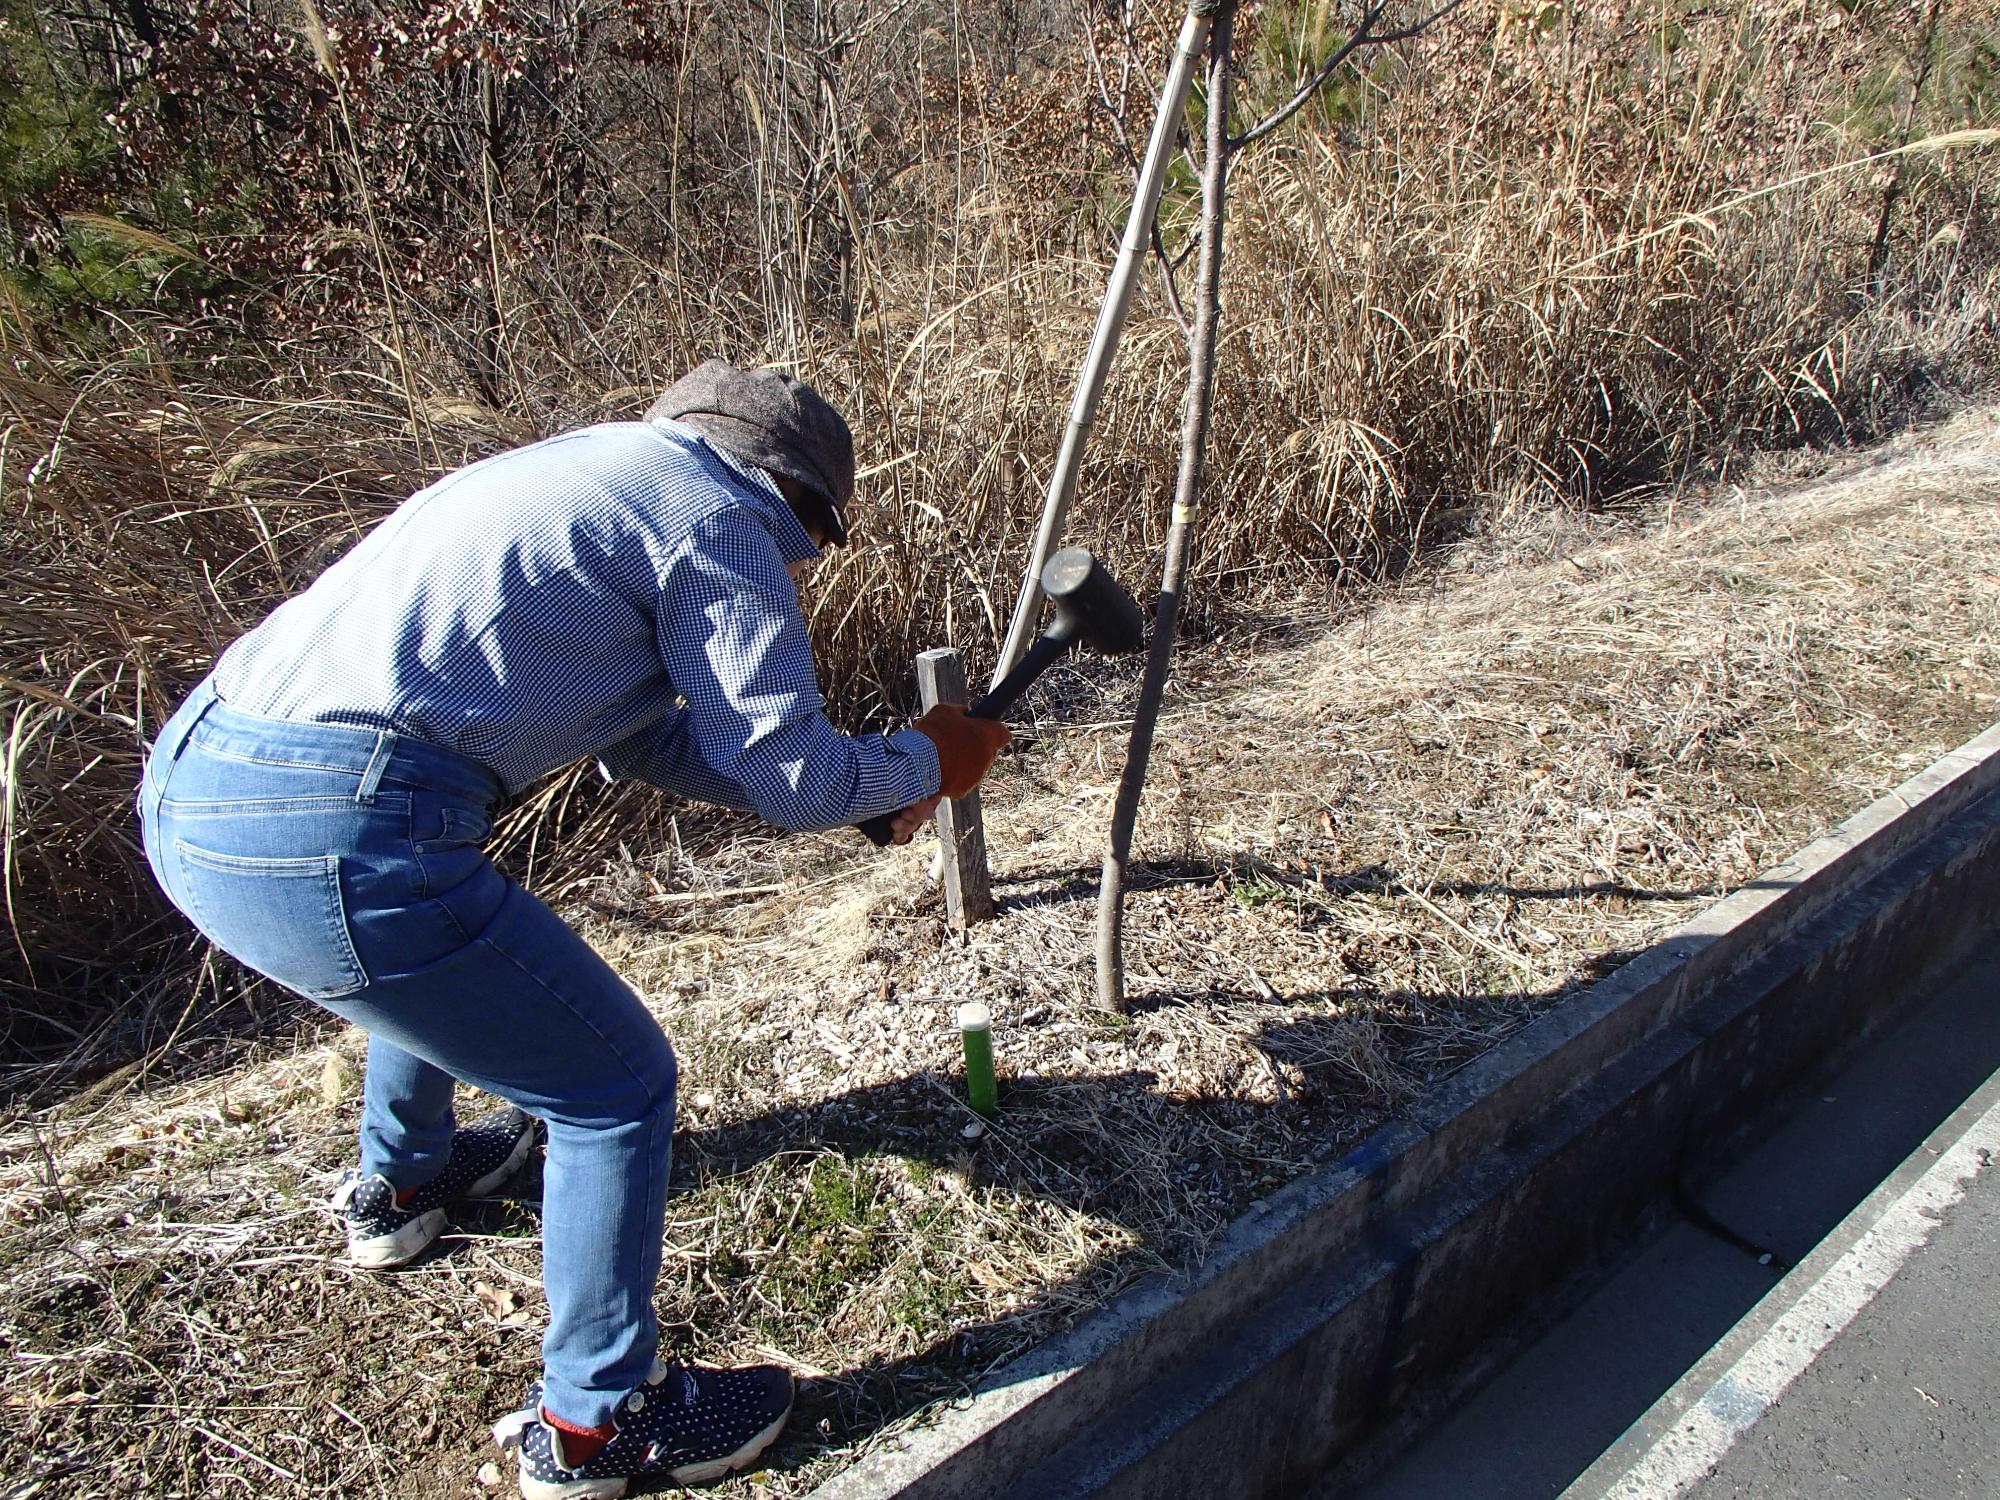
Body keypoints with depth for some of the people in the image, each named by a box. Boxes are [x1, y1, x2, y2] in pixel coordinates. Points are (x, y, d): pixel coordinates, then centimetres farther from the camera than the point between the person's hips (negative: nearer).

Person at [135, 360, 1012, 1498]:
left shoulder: (593, 474, 23)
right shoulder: (718, 516, -3)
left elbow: (640, 729, 27)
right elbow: (788, 771, -5)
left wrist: (862, 786, 26)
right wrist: (926, 764, 15)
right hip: (333, 839, -10)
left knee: (445, 957, 37)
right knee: (619, 1086, 6)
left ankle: (399, 1183, 60)